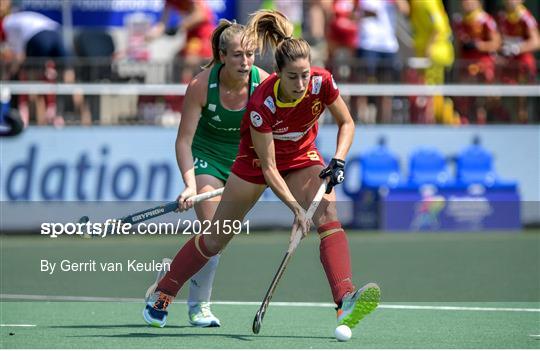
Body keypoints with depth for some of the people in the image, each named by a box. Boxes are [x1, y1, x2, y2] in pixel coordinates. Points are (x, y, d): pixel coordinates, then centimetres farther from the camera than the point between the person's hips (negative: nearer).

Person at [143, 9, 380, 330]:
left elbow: (347, 124, -6)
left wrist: (338, 161, -23)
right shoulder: (262, 103, -35)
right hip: (257, 159, -2)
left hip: (302, 158, 2)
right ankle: (162, 295, 26)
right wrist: (296, 208, -41)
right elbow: (268, 169, -30)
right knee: (216, 238, 6)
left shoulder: (322, 83, -26)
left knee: (328, 215, -26)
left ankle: (346, 301, -39)